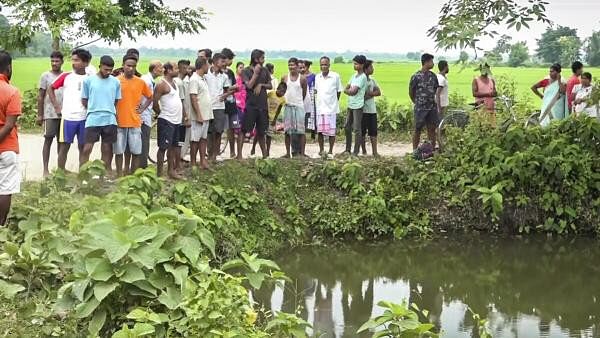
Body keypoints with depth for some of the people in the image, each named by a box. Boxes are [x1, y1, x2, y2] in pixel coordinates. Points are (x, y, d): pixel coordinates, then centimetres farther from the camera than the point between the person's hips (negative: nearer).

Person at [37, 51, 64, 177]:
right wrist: (40, 115, -4)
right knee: (48, 140, -2)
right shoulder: (46, 76, -1)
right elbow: (40, 97, 0)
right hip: (50, 114, -3)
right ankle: (45, 169, 1)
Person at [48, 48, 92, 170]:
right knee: (64, 146, 3)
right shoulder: (66, 76, 3)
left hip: (84, 118, 0)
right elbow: (51, 88, 13)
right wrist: (56, 105, 5)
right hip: (68, 117, 0)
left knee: (83, 147, 6)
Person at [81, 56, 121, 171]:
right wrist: (94, 110, 6)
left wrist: (111, 112, 5)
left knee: (107, 149, 7)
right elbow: (84, 101, 8)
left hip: (110, 120, 2)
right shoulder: (89, 80, 1)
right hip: (92, 120, -2)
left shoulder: (116, 82, 6)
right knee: (87, 149, -6)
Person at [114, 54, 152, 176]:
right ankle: (119, 176, 13)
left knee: (136, 152, 3)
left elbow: (150, 97, 19)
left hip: (135, 122, 2)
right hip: (119, 122, -2)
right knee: (119, 151, 4)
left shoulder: (140, 82, 5)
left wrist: (142, 108, 7)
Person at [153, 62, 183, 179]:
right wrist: (162, 114, -2)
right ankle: (159, 173, 1)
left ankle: (171, 170, 22)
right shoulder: (162, 85, -14)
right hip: (166, 121, -9)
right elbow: (155, 103, -17)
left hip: (176, 120, 9)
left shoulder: (173, 83, 14)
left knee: (173, 147, 13)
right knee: (163, 147, -4)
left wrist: (184, 115, 14)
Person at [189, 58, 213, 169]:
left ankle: (203, 161, 16)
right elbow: (193, 98, -19)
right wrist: (199, 115, -21)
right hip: (199, 116, -9)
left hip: (206, 115, 9)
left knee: (204, 138, 11)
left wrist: (208, 114, 15)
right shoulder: (194, 79, -15)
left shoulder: (203, 78, 14)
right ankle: (193, 164, 4)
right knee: (195, 139, -2)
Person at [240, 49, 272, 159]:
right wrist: (256, 73, -12)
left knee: (261, 131, 13)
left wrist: (261, 85, -7)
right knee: (244, 130, -4)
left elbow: (270, 86, 10)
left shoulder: (265, 71, 10)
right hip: (251, 104, -4)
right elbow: (249, 85, -14)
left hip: (263, 105, 4)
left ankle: (265, 153, 21)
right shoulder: (246, 71, -3)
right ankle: (239, 154, -1)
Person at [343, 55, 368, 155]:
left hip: (358, 106, -9)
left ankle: (356, 152, -1)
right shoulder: (354, 75, 14)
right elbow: (346, 88, 15)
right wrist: (350, 91, -5)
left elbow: (353, 91, -19)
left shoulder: (362, 77, -13)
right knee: (347, 127, 14)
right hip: (350, 105, 9)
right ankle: (348, 149, 23)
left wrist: (348, 90, 0)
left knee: (357, 129, -4)